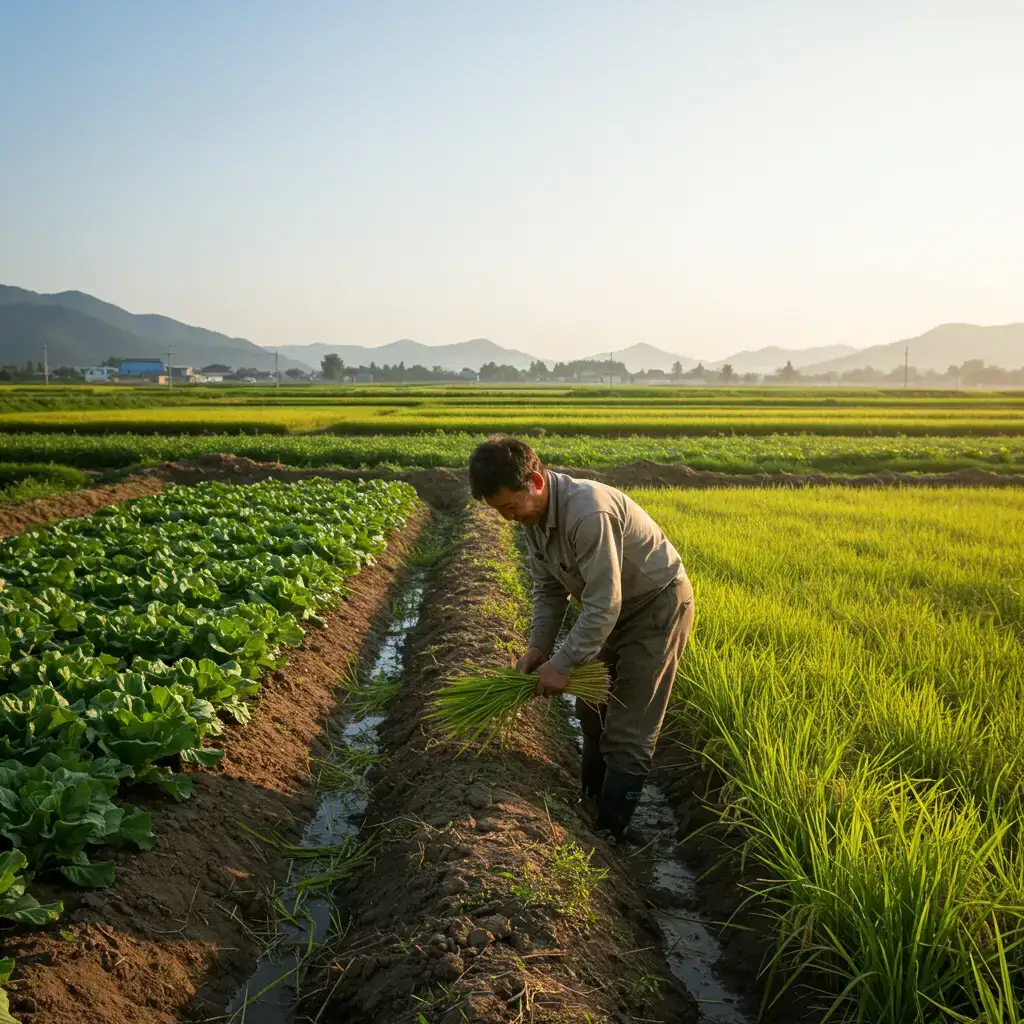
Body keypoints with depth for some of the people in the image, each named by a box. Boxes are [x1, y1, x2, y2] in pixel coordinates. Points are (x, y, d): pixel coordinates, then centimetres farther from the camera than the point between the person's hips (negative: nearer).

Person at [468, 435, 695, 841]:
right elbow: (549, 587, 3)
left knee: (628, 731, -5)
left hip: (657, 605, -9)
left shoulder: (589, 512, -36)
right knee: (592, 707, 20)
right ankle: (590, 802, 38)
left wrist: (563, 664, -27)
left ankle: (608, 832, 6)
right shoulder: (535, 514, -7)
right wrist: (539, 646, -8)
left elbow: (604, 604, -34)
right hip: (617, 608, 9)